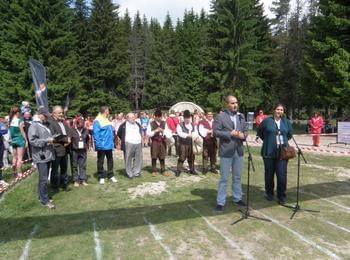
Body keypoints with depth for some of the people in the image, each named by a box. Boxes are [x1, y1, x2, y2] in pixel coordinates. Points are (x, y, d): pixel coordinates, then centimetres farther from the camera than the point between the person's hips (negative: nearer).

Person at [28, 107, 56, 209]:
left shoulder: (45, 126, 18)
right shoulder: (34, 126, -9)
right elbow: (32, 140, -18)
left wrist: (51, 140, 12)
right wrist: (46, 140, -18)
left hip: (48, 155, 8)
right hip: (40, 156, -8)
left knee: (44, 178, 15)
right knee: (43, 179, -5)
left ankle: (42, 197, 25)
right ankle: (44, 200, 3)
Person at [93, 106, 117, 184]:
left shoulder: (107, 120, 12)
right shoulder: (97, 121, -13)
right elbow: (95, 134, -18)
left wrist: (112, 142, 13)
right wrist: (98, 144, -23)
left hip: (109, 145, 8)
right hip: (102, 146, -8)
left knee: (110, 160, 14)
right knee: (100, 162, 6)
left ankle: (111, 176, 24)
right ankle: (101, 177, 16)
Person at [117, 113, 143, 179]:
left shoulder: (137, 124, 15)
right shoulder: (123, 125, -2)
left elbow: (141, 131, 31)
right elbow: (119, 133, 7)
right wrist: (123, 140, 6)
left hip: (138, 144, 5)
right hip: (128, 144, -5)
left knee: (138, 159, 6)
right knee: (128, 159, -2)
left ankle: (136, 172, 17)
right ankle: (129, 173, 7)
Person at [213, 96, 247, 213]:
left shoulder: (241, 116, 11)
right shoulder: (220, 117, -6)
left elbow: (245, 131, 13)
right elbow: (215, 131, -10)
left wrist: (243, 135, -9)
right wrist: (229, 134, -18)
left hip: (238, 150, 5)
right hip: (226, 151, -5)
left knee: (237, 177, 15)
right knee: (224, 178, 1)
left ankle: (237, 198, 30)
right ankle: (220, 202, 10)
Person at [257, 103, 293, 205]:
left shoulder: (286, 122, 8)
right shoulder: (267, 121, -1)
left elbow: (290, 133, 23)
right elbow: (259, 132, 10)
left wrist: (284, 141, 14)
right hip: (269, 152, -1)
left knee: (282, 174, -3)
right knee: (269, 174, 8)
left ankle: (281, 196, 10)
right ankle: (269, 193, 25)